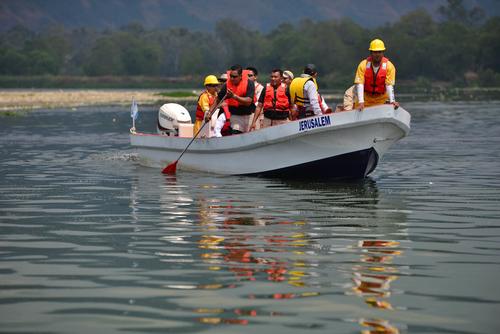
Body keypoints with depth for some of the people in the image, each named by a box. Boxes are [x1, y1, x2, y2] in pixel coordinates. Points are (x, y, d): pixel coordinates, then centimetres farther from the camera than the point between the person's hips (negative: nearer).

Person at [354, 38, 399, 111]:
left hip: (382, 99, 0)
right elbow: (359, 84, -19)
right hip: (365, 98, 0)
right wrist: (361, 102, -29)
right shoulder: (363, 65, -14)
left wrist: (392, 101, -31)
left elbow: (389, 85, -18)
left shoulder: (389, 66, -13)